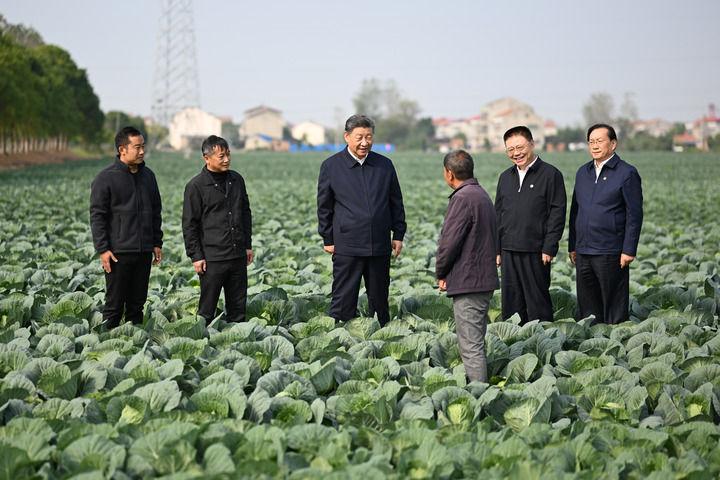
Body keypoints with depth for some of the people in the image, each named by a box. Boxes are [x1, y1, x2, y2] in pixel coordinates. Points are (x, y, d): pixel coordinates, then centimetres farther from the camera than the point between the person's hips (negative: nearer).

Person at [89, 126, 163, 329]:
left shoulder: (148, 176, 11)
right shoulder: (106, 178, -7)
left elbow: (156, 212, 19)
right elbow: (97, 216, -8)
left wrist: (157, 243, 13)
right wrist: (102, 249, -13)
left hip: (144, 252, 5)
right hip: (118, 253, -5)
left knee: (137, 304, 11)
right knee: (114, 304, -1)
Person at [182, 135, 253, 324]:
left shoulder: (237, 180, 10)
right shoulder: (196, 186, -7)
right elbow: (189, 224, -5)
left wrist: (248, 245, 16)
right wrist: (196, 256, -9)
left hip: (238, 256, 5)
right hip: (212, 259, -5)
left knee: (238, 307, 10)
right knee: (206, 311, -1)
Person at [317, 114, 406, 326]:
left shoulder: (385, 165, 8)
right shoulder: (331, 166, 0)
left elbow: (396, 203, 14)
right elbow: (324, 207, 4)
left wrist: (398, 235, 9)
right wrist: (328, 240, 2)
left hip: (380, 246, 3)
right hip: (347, 247, -3)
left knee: (379, 299, 11)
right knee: (344, 300, -1)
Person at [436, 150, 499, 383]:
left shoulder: (463, 198, -16)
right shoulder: (482, 195, 16)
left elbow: (450, 240, -18)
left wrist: (441, 273, -2)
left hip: (468, 282, -10)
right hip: (484, 278, 10)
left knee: (471, 346, -7)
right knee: (476, 342, 18)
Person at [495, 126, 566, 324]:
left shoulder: (550, 174, -3)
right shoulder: (505, 177, 16)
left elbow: (558, 212, -7)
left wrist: (549, 248, -13)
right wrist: (497, 250, 13)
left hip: (535, 252, -5)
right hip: (509, 251, 6)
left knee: (537, 301, -1)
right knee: (511, 302, 8)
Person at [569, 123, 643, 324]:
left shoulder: (627, 173, -4)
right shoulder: (583, 172, 14)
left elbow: (635, 215, -7)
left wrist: (629, 250, -12)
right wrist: (572, 247, 15)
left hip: (610, 253, -6)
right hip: (583, 252, 6)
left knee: (613, 305, 0)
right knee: (586, 305, 10)